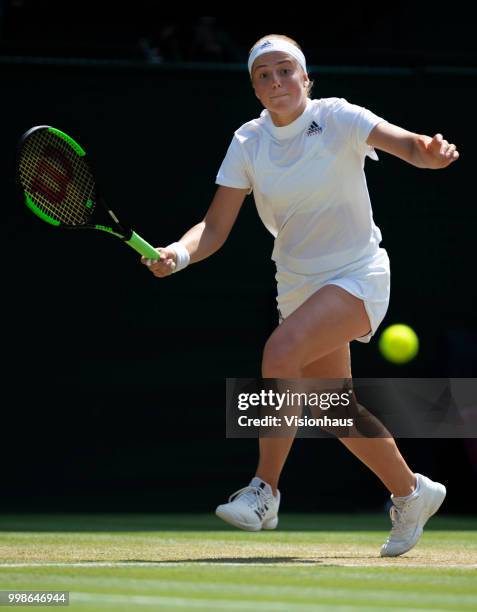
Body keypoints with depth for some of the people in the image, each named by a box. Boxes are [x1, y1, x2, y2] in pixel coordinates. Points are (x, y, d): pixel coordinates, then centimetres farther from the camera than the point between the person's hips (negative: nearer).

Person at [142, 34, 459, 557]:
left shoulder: (336, 118, -14)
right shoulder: (248, 143, -3)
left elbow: (407, 144, -27)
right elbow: (216, 226, -7)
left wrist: (431, 152, -50)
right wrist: (179, 253, -27)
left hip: (356, 277, -5)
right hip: (297, 285, 6)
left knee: (281, 350, -30)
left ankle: (264, 492, -18)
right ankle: (411, 493, 36)